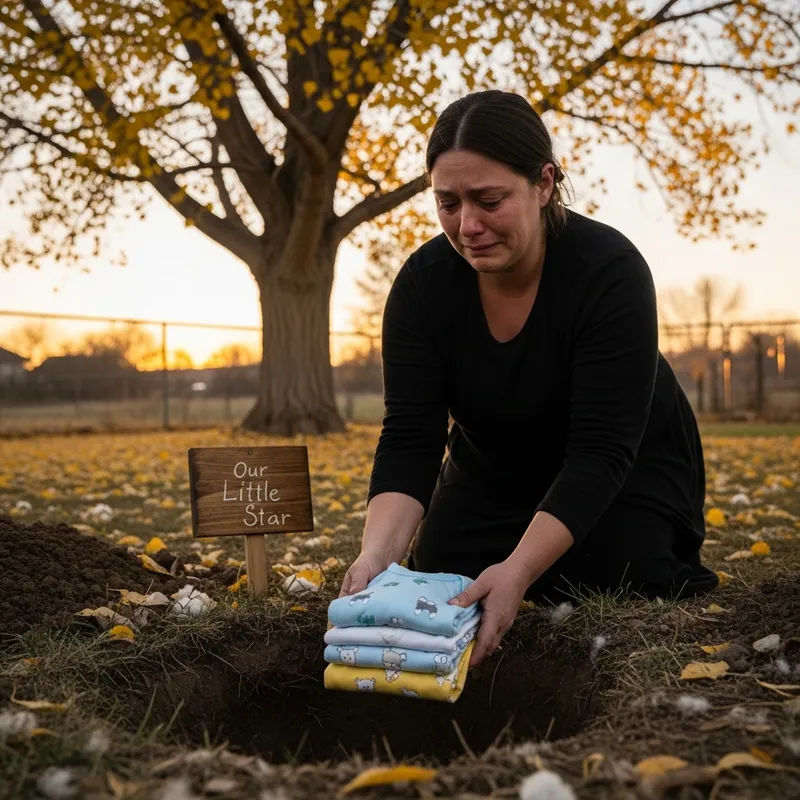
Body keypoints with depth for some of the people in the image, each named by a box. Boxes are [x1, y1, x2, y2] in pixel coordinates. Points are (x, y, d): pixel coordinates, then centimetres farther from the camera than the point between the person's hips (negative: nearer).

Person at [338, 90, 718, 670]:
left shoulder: (611, 270, -32)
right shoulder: (423, 283, -22)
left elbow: (602, 451, -36)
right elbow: (409, 440, -25)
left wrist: (519, 571, -49)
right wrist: (377, 555, -44)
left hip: (624, 471, -3)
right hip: (495, 471, 4)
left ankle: (676, 569, 13)